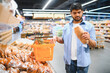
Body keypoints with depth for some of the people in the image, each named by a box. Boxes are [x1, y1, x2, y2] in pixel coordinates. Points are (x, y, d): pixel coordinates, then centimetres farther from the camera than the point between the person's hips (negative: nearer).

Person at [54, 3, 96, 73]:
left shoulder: (89, 26, -5)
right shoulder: (66, 26, 5)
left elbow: (94, 45, -6)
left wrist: (89, 39, -28)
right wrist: (58, 39, -8)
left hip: (82, 61, -2)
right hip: (69, 60, 3)